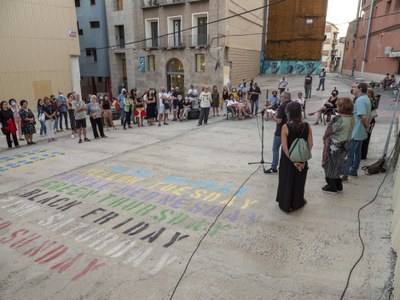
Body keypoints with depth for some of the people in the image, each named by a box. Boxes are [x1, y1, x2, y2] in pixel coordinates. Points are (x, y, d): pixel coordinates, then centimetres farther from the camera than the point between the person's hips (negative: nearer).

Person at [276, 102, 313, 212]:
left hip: (288, 159, -3)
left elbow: (284, 147, -19)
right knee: (299, 181, 21)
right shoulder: (307, 126, -9)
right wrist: (304, 159, -4)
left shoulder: (285, 127, -18)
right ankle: (297, 203, 38)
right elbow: (310, 144, -7)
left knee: (287, 181, 15)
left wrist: (293, 161, -14)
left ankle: (286, 205, 27)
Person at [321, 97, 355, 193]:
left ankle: (332, 187, 21)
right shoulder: (352, 118, 0)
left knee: (330, 165, 9)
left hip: (335, 145, -8)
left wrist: (324, 137, 4)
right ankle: (338, 185, 33)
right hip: (345, 145, 8)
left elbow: (330, 130, -16)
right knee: (337, 165, 23)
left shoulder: (338, 119, -25)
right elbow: (346, 131, 7)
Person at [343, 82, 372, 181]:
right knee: (357, 151, 18)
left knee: (349, 153, -5)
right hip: (361, 132, 10)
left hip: (356, 132, -10)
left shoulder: (360, 100, -21)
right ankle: (354, 170, 30)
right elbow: (368, 115, 16)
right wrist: (367, 125, 13)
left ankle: (345, 174, -1)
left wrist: (367, 126, -13)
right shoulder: (366, 99, 12)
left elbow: (363, 117, -28)